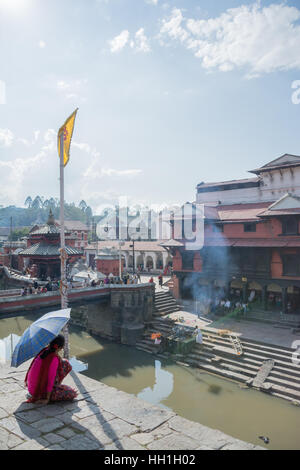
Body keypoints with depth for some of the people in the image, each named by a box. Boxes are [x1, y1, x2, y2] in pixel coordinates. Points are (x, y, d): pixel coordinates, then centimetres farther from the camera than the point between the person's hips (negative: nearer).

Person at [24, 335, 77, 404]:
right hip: (43, 391, -7)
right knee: (73, 394, 3)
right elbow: (51, 379, -24)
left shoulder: (44, 350, -5)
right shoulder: (54, 359, -27)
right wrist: (47, 399, -14)